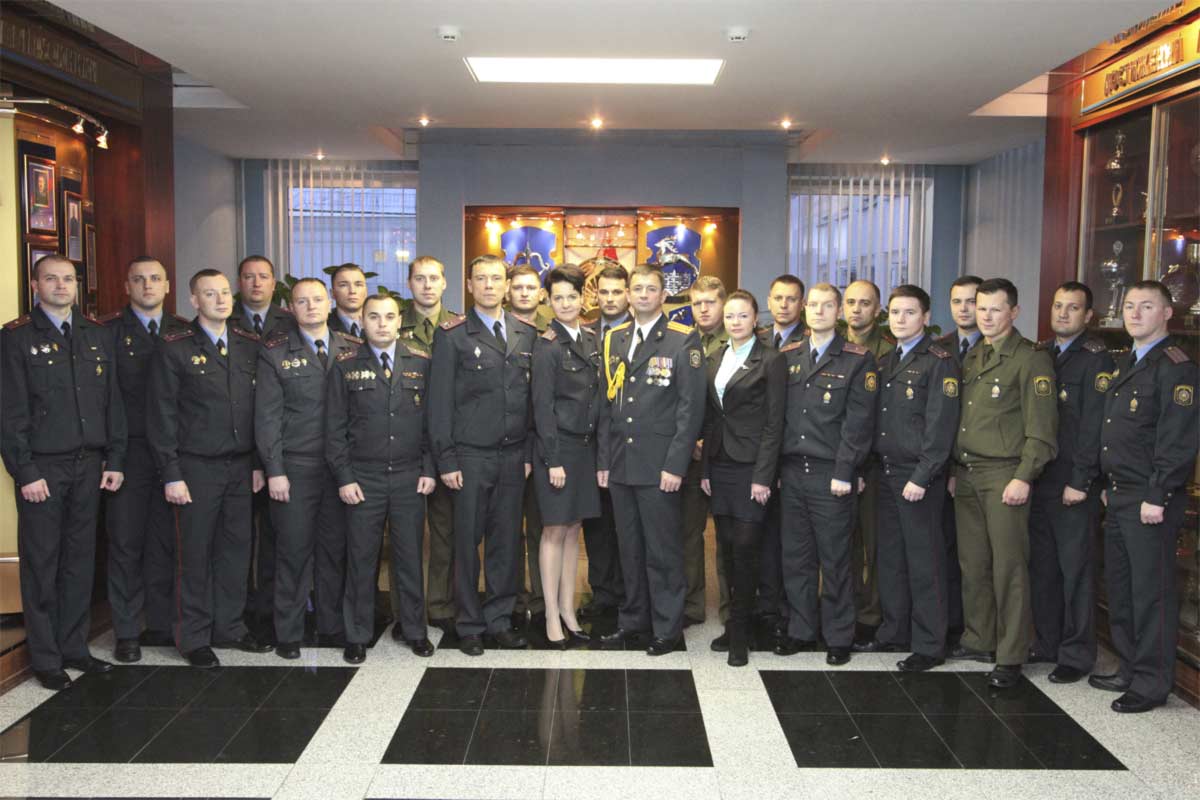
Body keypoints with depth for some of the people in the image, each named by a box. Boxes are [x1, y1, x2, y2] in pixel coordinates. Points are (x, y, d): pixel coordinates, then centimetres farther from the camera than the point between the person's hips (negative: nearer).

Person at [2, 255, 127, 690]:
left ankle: (74, 647, 22)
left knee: (80, 560, 10)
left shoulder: (96, 336, 11)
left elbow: (112, 402, 10)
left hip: (88, 465, 4)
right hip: (41, 468, -4)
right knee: (41, 565, 4)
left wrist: (115, 459, 4)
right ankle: (45, 658, 14)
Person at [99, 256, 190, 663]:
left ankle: (160, 624, 21)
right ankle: (127, 632, 15)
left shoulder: (183, 332, 8)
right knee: (126, 543, 4)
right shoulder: (109, 331, -1)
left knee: (164, 541, 10)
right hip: (128, 451, -2)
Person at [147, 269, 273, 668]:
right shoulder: (174, 349, -5)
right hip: (197, 468, -4)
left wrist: (259, 463, 6)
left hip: (241, 466, 4)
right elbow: (161, 415, -6)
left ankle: (229, 627, 25)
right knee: (196, 553, 5)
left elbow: (260, 408, 9)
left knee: (236, 548, 11)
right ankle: (194, 638, 18)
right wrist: (171, 474, -10)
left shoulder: (249, 346, 7)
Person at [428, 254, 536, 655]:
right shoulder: (452, 335, -2)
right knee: (468, 542, 4)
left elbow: (530, 397, 10)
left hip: (512, 456, 4)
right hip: (471, 456, -3)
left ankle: (500, 618, 23)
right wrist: (446, 460, -8)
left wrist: (529, 453, 6)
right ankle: (470, 625, 17)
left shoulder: (526, 333, 10)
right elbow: (440, 401, -4)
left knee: (507, 539, 9)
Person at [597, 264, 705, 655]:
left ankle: (667, 628, 16)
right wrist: (603, 459, 8)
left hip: (658, 463, -5)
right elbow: (607, 403, 13)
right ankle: (633, 621, 26)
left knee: (662, 550, 2)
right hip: (620, 462, 5)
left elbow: (691, 406, -8)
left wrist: (676, 464, -13)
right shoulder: (614, 339, 11)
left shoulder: (683, 340, -4)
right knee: (630, 547, 14)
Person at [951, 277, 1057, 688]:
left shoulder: (1031, 359, -5)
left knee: (1009, 568, -2)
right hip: (966, 474, 7)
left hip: (1004, 476, -6)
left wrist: (1023, 478, -16)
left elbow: (1041, 428, -11)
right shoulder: (971, 358, 16)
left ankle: (1010, 657, 7)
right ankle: (978, 640, 24)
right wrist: (954, 470, 12)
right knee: (972, 562, 12)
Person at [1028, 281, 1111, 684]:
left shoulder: (1097, 359, -7)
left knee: (1074, 568, 2)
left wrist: (1080, 481, -16)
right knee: (1041, 565, 12)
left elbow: (1094, 425, -13)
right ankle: (1046, 643, 24)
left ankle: (1076, 654, 13)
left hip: (1073, 483, -6)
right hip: (1037, 478, 6)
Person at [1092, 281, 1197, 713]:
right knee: (1120, 586, 14)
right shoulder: (1124, 364, 16)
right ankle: (1129, 669, 26)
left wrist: (1157, 498, -20)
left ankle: (1151, 684, 10)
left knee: (1151, 592, 0)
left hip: (1150, 500, -8)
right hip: (1118, 497, 9)